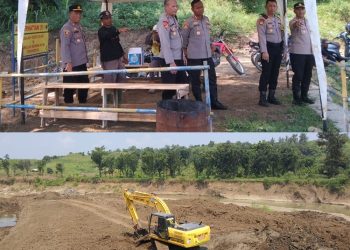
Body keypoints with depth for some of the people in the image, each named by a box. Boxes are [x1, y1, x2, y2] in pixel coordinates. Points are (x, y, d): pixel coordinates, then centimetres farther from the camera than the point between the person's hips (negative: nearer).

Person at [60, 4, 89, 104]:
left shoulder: (79, 27, 15)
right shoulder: (67, 28, -13)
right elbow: (64, 46, -21)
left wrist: (85, 60, 19)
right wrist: (68, 63, -29)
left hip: (82, 64, 9)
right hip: (71, 65, -9)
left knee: (84, 86, 17)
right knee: (69, 89, -2)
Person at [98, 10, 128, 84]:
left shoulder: (113, 28, 13)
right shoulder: (101, 31, -11)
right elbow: (107, 36, -35)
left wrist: (123, 54, 20)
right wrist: (118, 31, -50)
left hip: (119, 58, 8)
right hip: (108, 60, -8)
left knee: (122, 78, 13)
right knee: (110, 82, -6)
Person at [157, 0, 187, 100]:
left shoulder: (174, 19, 11)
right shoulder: (164, 21, -17)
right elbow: (165, 43, -23)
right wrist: (171, 62, -27)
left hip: (178, 58, 9)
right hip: (169, 60, -9)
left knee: (183, 83, 17)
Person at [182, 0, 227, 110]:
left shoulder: (206, 19, 10)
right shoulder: (188, 22, -9)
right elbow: (184, 38, 0)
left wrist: (211, 44, 13)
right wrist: (185, 50, 4)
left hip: (207, 54, 6)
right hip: (194, 56, -6)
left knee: (212, 78, 6)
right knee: (195, 80, 2)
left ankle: (214, 102, 14)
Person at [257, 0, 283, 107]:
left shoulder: (278, 20, 16)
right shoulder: (262, 20, -6)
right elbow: (262, 36, -15)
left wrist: (283, 50, 13)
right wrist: (264, 51, -23)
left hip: (278, 48, 7)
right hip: (268, 48, -7)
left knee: (275, 73, 9)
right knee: (266, 73, -8)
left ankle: (271, 96, 16)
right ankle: (262, 98, -5)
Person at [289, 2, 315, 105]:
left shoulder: (307, 21, 14)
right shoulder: (293, 21, -10)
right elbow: (293, 26, -35)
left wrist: (313, 50, 18)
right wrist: (296, 24, -60)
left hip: (309, 52, 7)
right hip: (297, 53, -7)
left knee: (307, 75, 11)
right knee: (298, 75, -6)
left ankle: (304, 96, 22)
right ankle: (296, 97, 2)